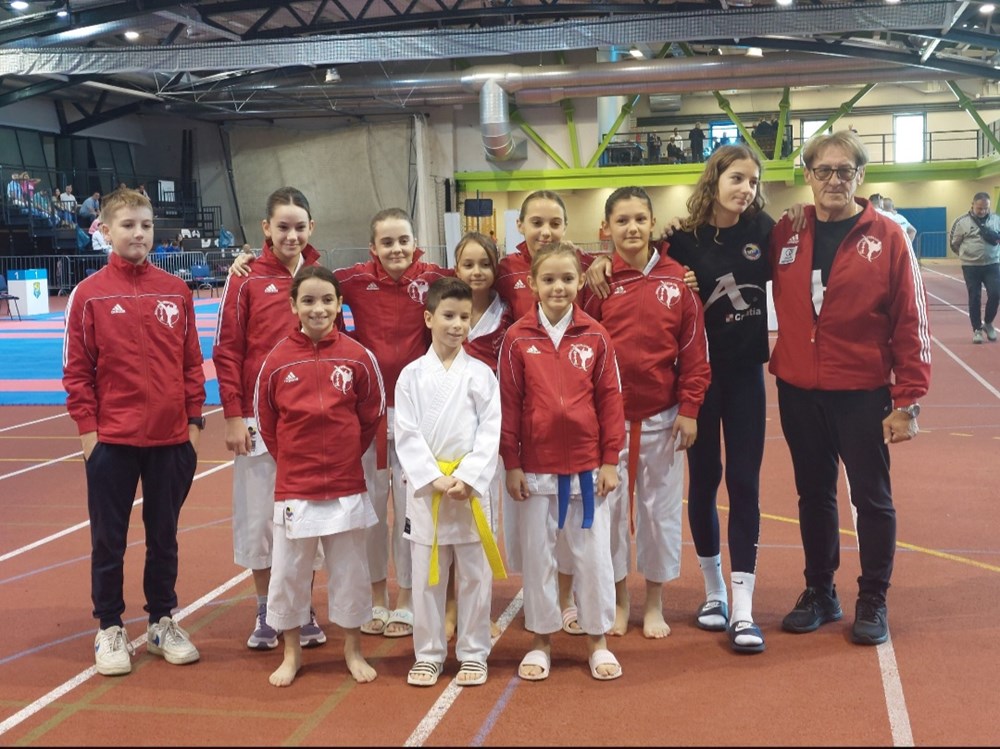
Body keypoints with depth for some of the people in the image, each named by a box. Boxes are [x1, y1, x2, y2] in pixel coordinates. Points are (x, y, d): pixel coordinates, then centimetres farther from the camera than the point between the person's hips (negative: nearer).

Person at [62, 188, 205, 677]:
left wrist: (193, 421, 4)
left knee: (164, 535, 13)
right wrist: (87, 428, -6)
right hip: (112, 440, -2)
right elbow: (76, 370, -2)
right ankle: (109, 629, 22)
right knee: (109, 539, 8)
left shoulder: (176, 291, 4)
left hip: (171, 439, 2)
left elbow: (192, 362, 7)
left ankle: (162, 622, 27)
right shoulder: (89, 295, -3)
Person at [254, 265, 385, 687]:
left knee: (349, 570, 11)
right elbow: (265, 420, 4)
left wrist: (347, 454, 5)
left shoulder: (357, 357, -5)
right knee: (288, 571, 9)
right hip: (293, 487, 0)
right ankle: (291, 653, 26)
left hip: (346, 486, 0)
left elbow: (372, 414, 5)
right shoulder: (277, 359, -5)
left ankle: (353, 649, 28)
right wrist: (289, 458, 4)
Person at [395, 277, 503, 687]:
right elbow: (406, 435, -3)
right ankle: (428, 654, 22)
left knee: (475, 574, 7)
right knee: (426, 575, 8)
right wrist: (435, 478, -14)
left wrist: (466, 478, -15)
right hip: (425, 488, 0)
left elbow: (490, 434, -3)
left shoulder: (482, 374, 1)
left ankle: (473, 653, 20)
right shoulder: (411, 375, 1)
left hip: (471, 488, 0)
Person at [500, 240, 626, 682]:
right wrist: (511, 464, -3)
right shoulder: (517, 339, -3)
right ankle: (541, 641, 24)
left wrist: (610, 460, -1)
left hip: (587, 467, 0)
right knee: (537, 556, 10)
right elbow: (508, 404, -2)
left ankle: (598, 640, 23)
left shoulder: (596, 337, -1)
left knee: (593, 555, 8)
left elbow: (610, 400, 1)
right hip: (536, 468, 0)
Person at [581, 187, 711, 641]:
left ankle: (654, 604, 23)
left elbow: (694, 350, 0)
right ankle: (618, 599, 24)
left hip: (662, 417, 0)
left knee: (660, 507, 9)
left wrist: (689, 408, -4)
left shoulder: (676, 279, -1)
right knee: (610, 505, 8)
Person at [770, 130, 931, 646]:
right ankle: (819, 592, 30)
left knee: (871, 497, 7)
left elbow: (910, 323, -7)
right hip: (798, 392, 3)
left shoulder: (887, 237, -7)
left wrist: (907, 400, -9)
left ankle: (873, 601, 23)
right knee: (813, 494, 15)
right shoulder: (785, 234, 1)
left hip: (862, 394, -3)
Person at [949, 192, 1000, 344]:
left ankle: (988, 323, 17)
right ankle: (977, 329, 13)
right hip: (971, 266, -2)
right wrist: (967, 254, 6)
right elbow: (954, 243, 2)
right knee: (974, 298, 3)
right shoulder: (963, 221, -5)